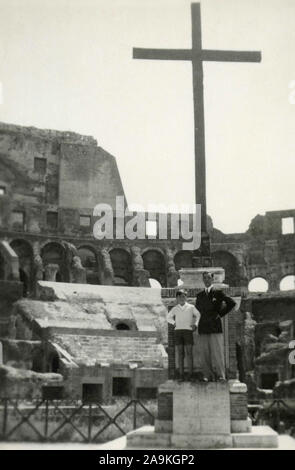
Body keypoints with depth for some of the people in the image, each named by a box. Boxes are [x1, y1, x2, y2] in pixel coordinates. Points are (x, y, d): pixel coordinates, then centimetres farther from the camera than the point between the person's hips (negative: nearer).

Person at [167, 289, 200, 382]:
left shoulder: (191, 307, 7)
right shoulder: (175, 309, 12)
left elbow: (198, 315, 16)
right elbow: (168, 318, 25)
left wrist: (195, 324, 2)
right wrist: (174, 322, 7)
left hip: (188, 331, -2)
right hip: (178, 331, 2)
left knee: (189, 353, -6)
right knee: (180, 354, -1)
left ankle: (190, 375, -2)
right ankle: (181, 375, 1)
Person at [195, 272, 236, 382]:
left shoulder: (218, 292, 3)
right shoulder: (200, 295, 16)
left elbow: (232, 303, 0)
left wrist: (221, 314, 0)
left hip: (215, 326, -4)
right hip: (203, 327, 4)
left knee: (217, 352, -6)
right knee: (204, 353, 0)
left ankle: (220, 375, 0)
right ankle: (207, 375, 5)